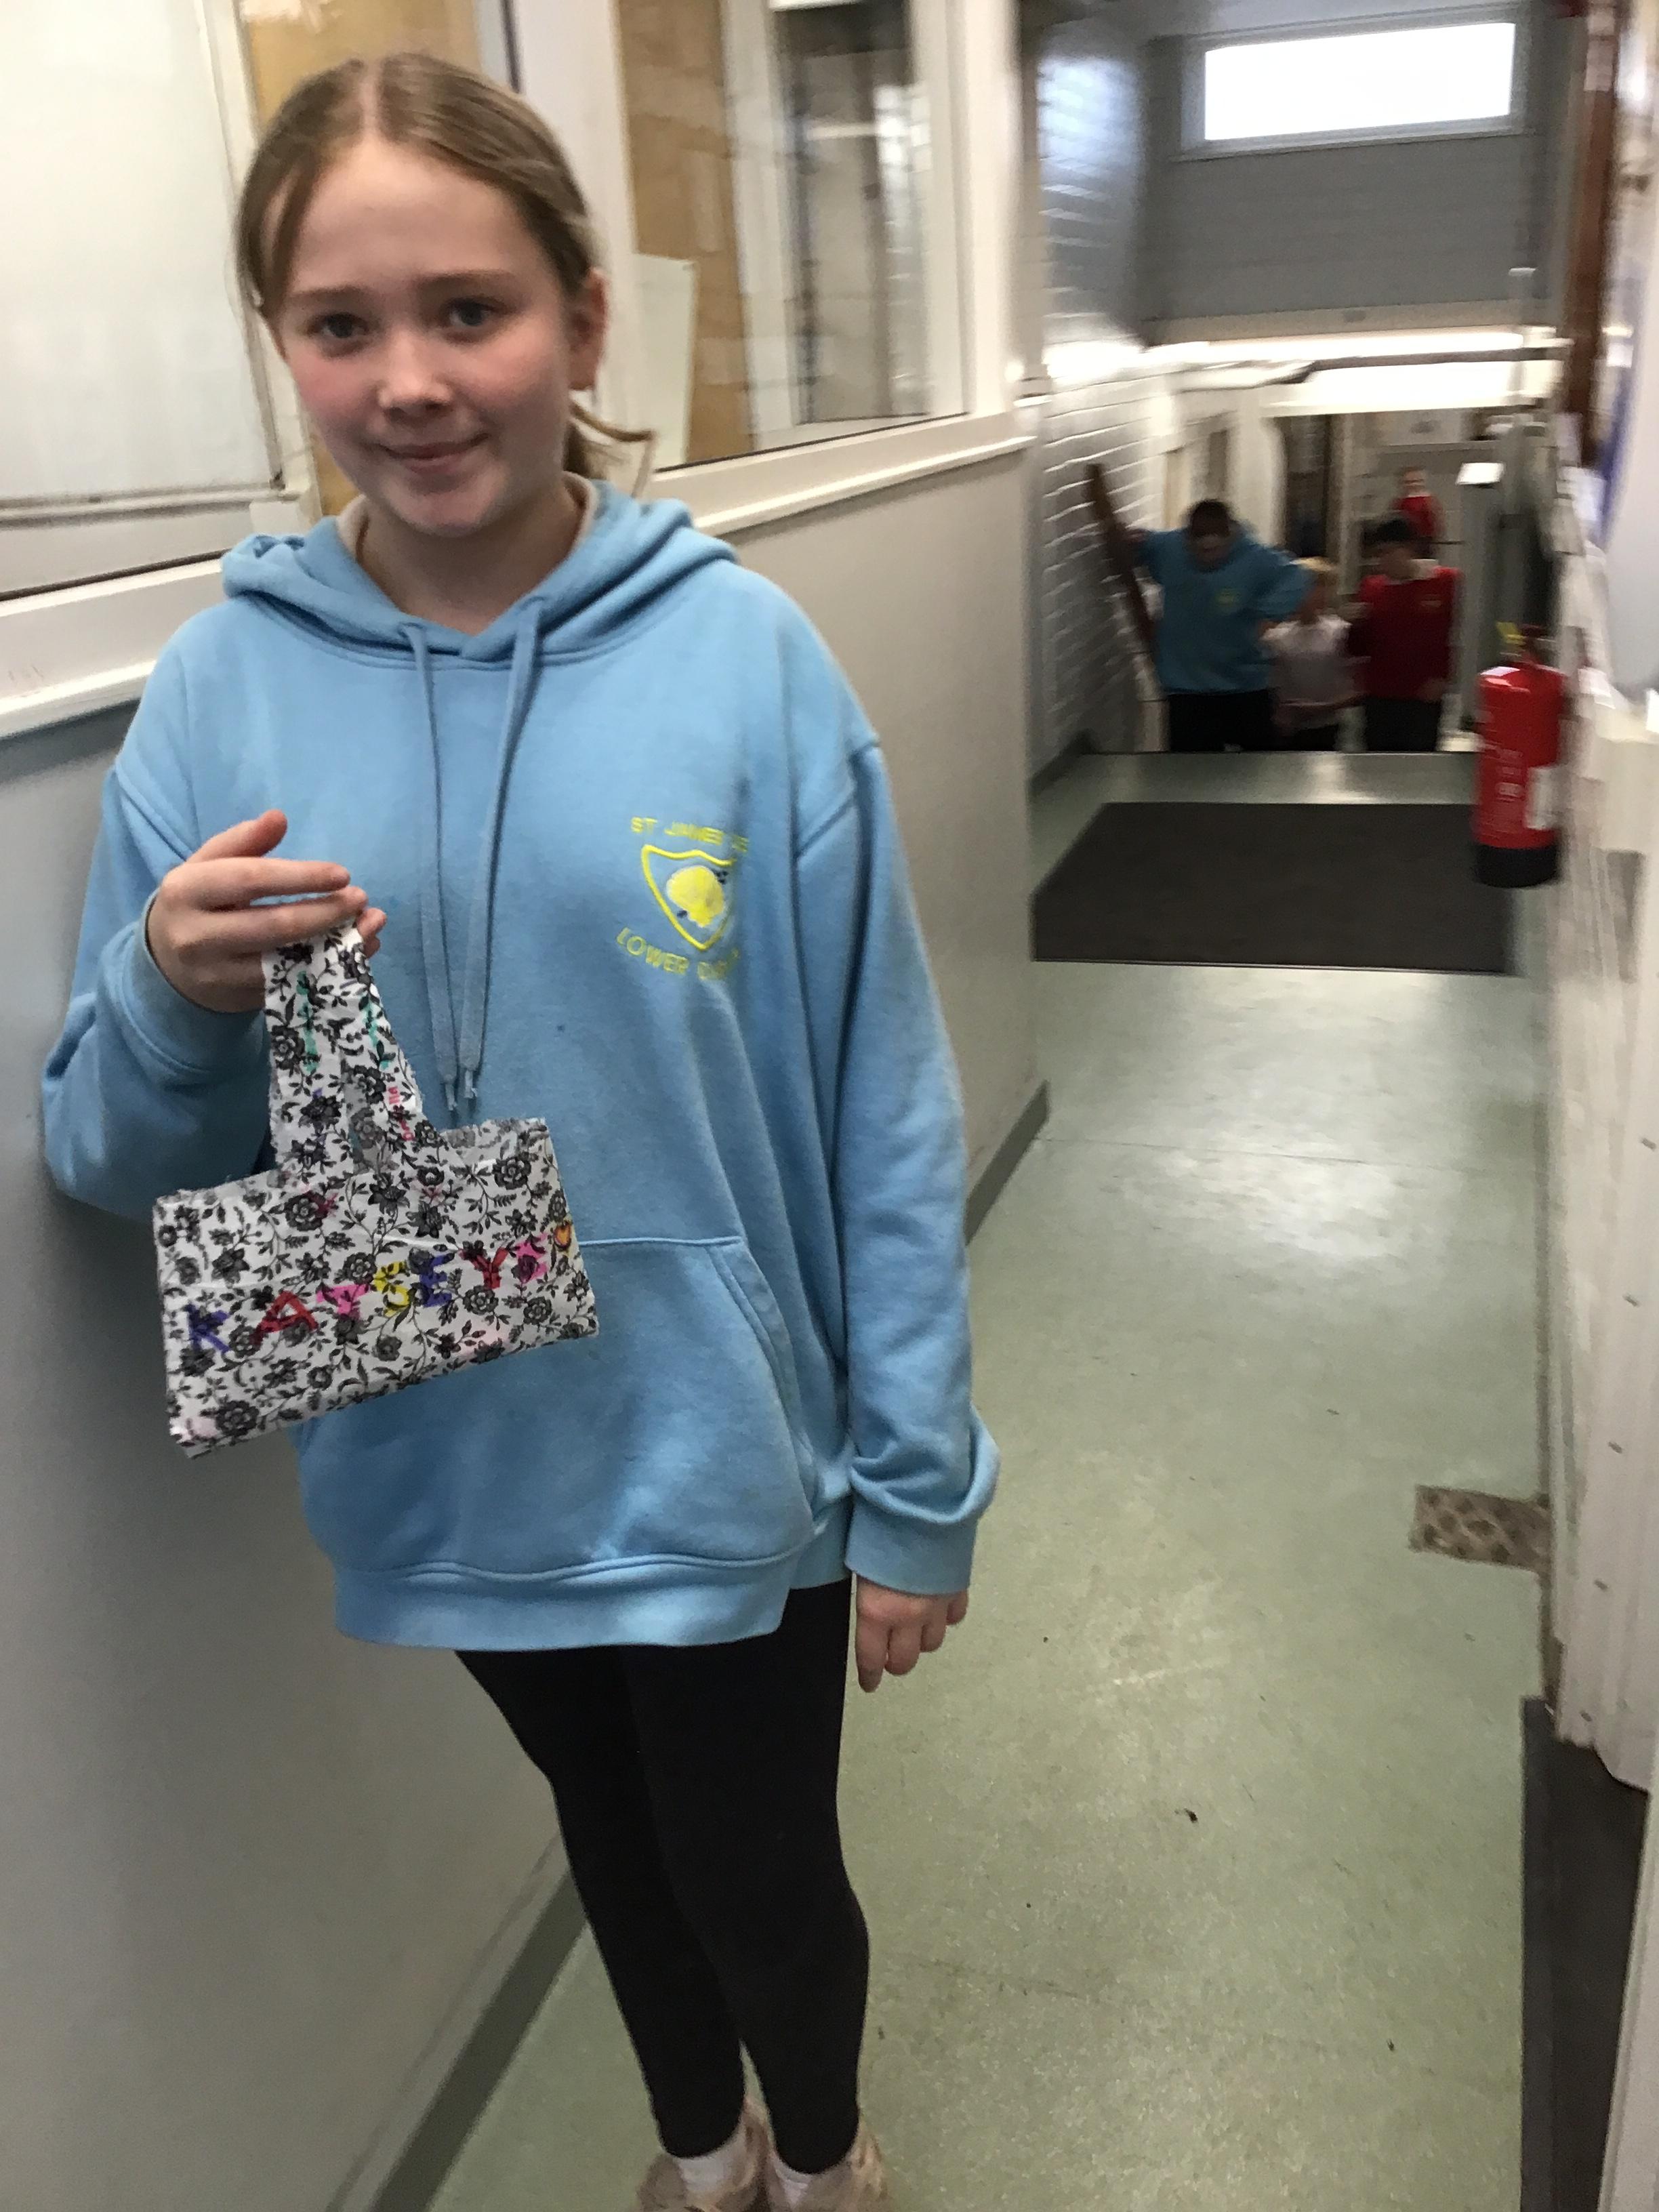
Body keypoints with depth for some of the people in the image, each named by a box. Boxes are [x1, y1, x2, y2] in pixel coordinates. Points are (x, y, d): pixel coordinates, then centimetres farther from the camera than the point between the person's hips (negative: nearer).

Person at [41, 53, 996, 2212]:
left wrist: (916, 1484, -6)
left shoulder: (744, 657, -14)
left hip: (726, 1461, -2)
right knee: (616, 1840, 27)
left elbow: (882, 1116, -10)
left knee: (761, 1873, 19)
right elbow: (118, 1158, -1)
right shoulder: (221, 688, -8)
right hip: (454, 1472, 3)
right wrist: (173, 1000, -23)